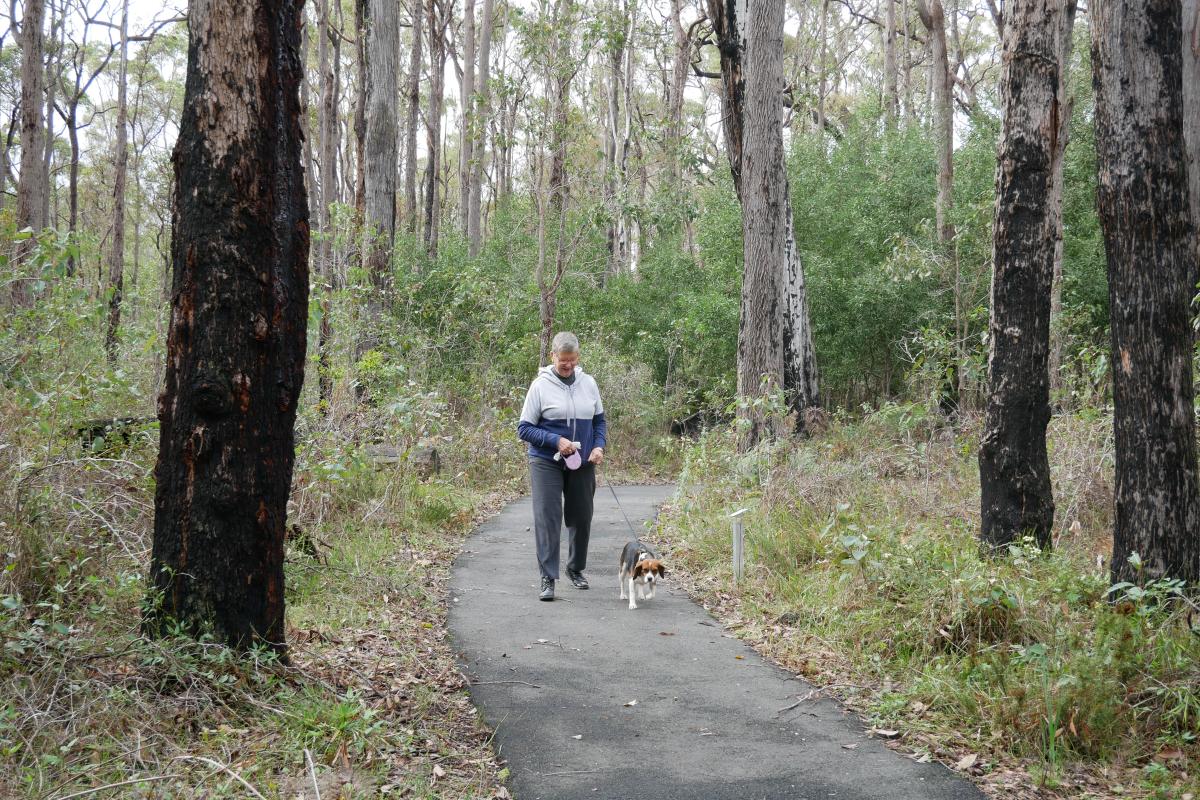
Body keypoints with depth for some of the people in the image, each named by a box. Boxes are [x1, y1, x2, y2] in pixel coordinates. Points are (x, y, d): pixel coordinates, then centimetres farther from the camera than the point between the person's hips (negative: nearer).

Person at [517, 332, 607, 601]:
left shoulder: (588, 383, 4)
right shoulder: (540, 385, -8)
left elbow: (599, 420, 15)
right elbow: (524, 428, -6)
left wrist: (599, 446, -4)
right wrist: (556, 441, -18)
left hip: (582, 465, 4)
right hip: (546, 464, -4)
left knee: (581, 517, 11)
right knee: (547, 518, -10)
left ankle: (576, 569, 31)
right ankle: (548, 578, -6)